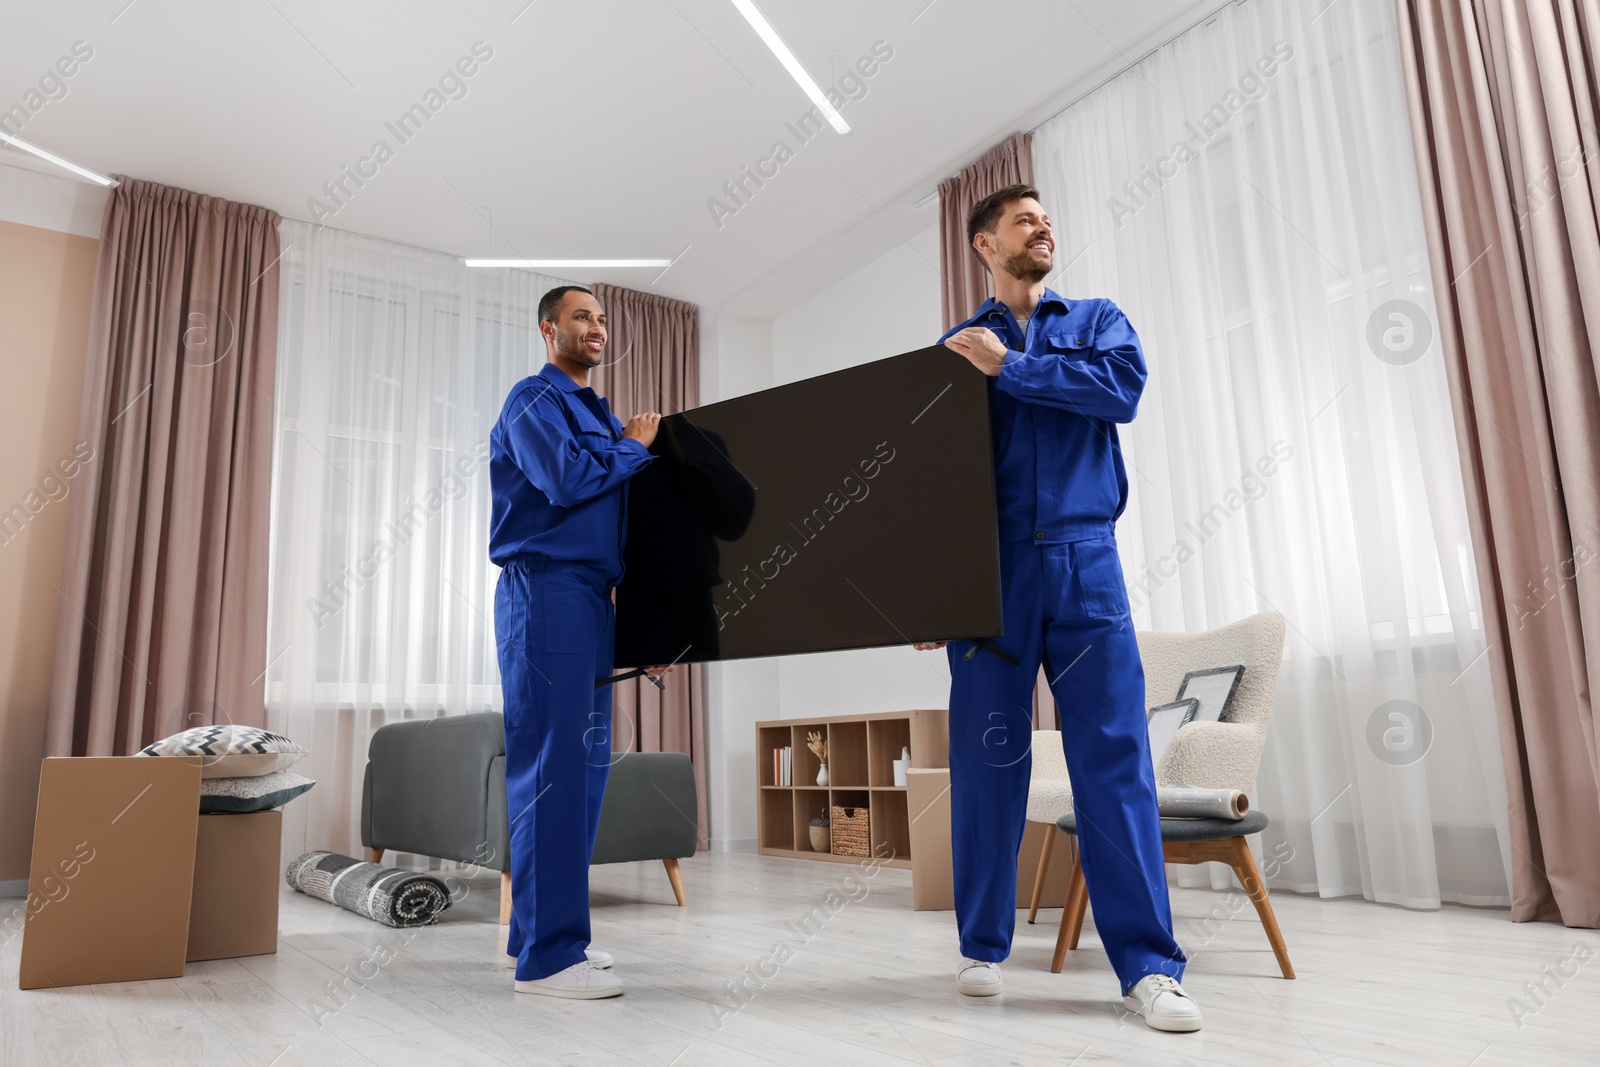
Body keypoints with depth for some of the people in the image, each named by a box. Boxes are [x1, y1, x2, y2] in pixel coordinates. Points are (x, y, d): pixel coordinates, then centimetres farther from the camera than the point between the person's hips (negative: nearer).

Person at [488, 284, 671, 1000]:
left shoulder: (602, 415, 23)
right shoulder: (534, 400, -2)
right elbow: (566, 481, -19)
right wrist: (633, 447, -3)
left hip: (593, 596, 9)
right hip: (545, 588, -9)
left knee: (584, 767, 10)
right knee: (551, 767, -10)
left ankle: (545, 931, 20)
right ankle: (546, 956, -4)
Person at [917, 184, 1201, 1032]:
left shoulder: (1096, 321, 17)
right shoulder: (954, 349, 13)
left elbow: (1123, 388, -5)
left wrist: (1010, 368, -4)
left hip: (1084, 559, 1)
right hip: (988, 567, 0)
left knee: (1114, 755, -5)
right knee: (986, 761, 3)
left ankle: (1148, 965, 1)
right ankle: (983, 948, 16)